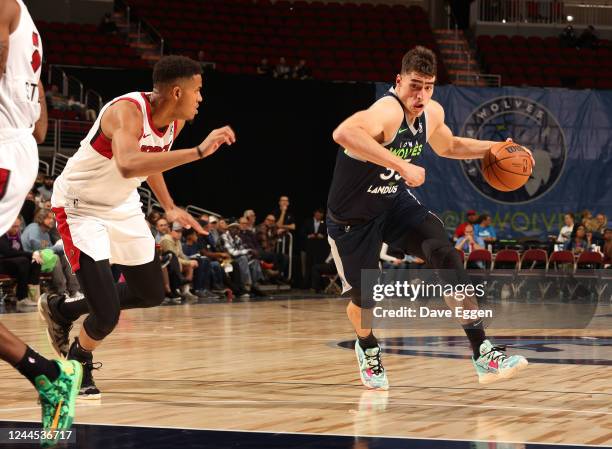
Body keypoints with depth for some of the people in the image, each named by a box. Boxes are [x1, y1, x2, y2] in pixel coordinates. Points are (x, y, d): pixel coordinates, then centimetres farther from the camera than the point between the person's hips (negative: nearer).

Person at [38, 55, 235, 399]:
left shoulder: (176, 120, -6)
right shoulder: (128, 110, -32)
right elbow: (128, 166, -54)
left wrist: (169, 207, 12)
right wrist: (199, 151, -53)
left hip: (123, 207, 9)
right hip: (81, 208, -9)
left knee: (152, 295, 19)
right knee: (107, 314, -17)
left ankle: (62, 310, 36)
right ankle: (80, 363, 17)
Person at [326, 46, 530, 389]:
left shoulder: (433, 113, -7)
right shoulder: (387, 112, -33)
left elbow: (448, 146, 18)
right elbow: (343, 133, -56)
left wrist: (493, 149, 3)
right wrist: (402, 165, -55)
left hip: (394, 202, 5)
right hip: (352, 218, -5)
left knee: (444, 253, -20)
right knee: (365, 300, 6)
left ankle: (483, 353, -20)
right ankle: (368, 349, 44)